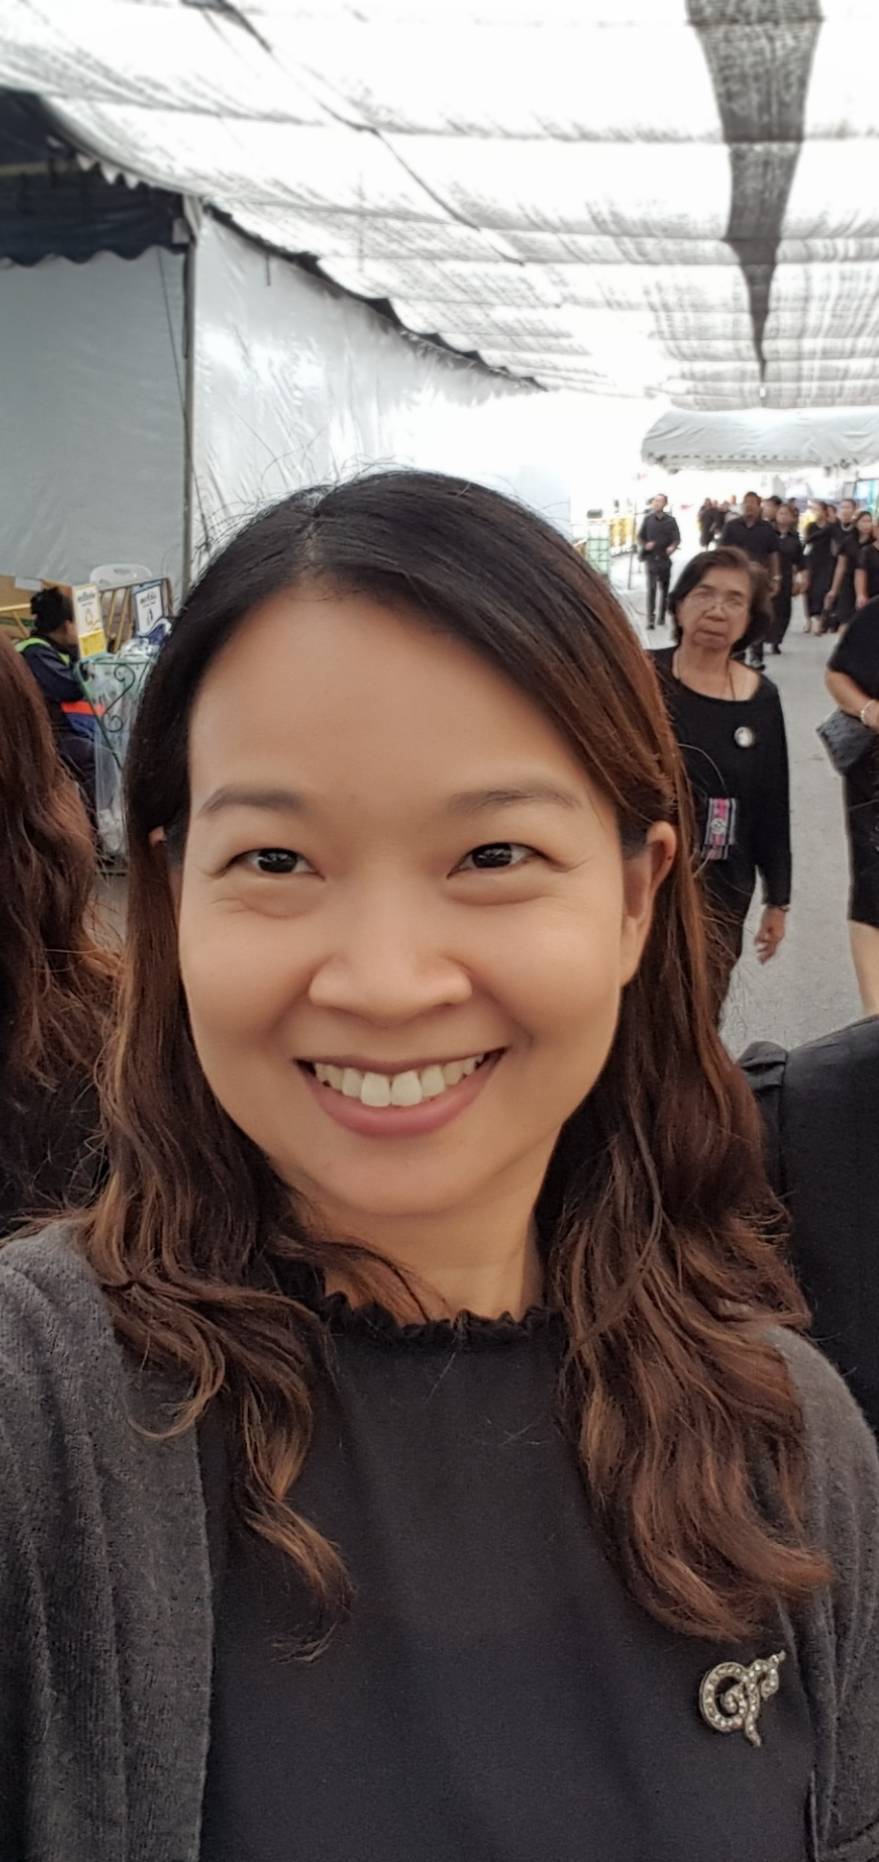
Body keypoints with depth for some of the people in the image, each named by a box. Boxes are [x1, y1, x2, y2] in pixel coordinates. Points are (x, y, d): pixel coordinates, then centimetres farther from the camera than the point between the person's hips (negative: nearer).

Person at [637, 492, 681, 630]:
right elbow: (640, 536, 10)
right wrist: (645, 545, -11)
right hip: (651, 558, -1)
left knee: (664, 588, 9)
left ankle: (662, 617, 21)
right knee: (651, 588, -11)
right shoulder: (648, 519, 3)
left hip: (665, 558, 1)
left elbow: (677, 538, 0)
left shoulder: (671, 520, 0)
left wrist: (673, 546, -22)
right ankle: (651, 618, -13)